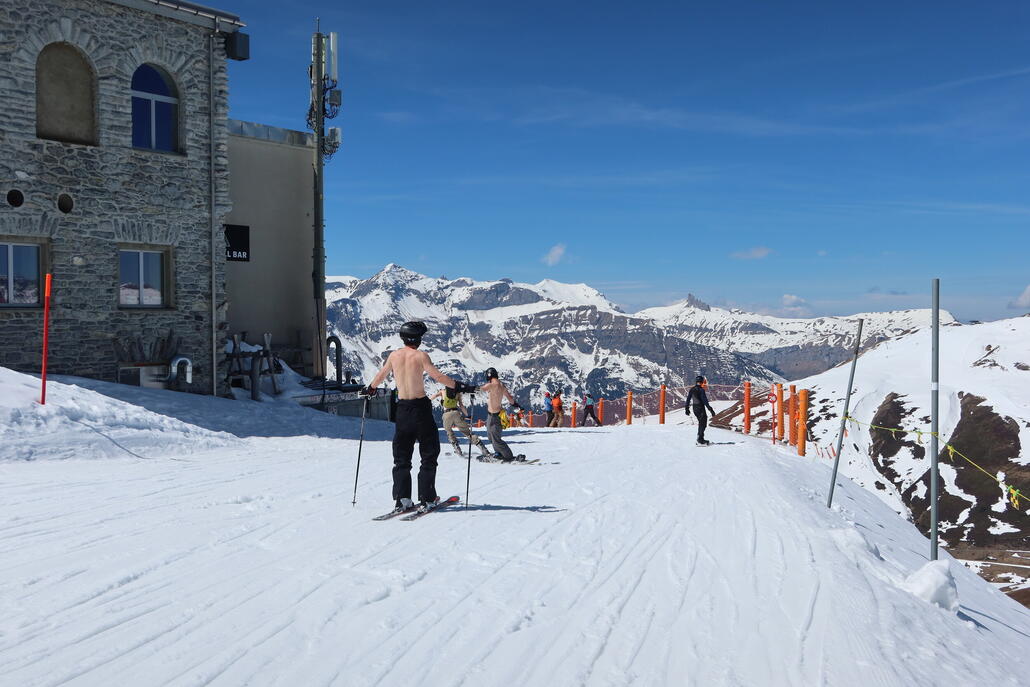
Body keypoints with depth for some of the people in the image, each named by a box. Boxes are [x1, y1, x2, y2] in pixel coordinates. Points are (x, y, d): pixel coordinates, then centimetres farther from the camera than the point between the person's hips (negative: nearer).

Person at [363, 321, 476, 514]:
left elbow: (381, 375, 20)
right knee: (429, 455, 6)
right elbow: (438, 376, -18)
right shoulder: (420, 355, -10)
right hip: (421, 407, -5)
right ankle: (426, 499, 4)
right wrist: (459, 387, -12)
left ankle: (401, 499, 9)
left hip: (402, 409, 5)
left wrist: (370, 389, 38)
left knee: (401, 457, 13)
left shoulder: (394, 355, 6)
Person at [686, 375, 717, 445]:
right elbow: (705, 401, -21)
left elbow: (688, 399, 11)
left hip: (694, 408, 8)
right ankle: (700, 441, -4)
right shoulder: (701, 390, -17)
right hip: (700, 408, -8)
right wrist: (710, 410, -20)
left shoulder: (692, 389, 6)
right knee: (702, 424, -1)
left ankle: (700, 439, 25)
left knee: (701, 423, 21)